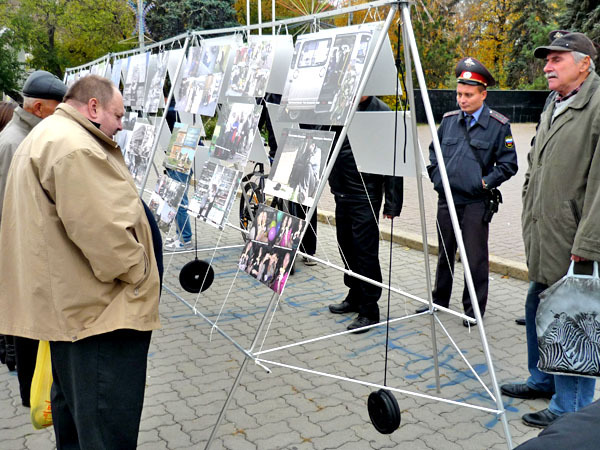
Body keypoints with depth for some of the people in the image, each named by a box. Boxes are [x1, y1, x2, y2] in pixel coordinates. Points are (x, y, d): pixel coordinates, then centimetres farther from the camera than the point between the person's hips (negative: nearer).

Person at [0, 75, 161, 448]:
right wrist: (137, 274, -11)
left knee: (74, 405, 24)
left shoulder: (44, 137, 19)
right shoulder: (74, 147, -19)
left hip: (66, 301, 11)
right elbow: (101, 228, -25)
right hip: (99, 306, -11)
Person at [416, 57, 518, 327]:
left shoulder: (498, 125, -5)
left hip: (476, 202, -5)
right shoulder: (448, 120, 8)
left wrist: (486, 182, -10)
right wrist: (436, 177, 9)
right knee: (444, 253, 17)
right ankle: (439, 301, 31)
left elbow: (508, 164, -2)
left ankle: (475, 309, 16)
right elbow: (433, 153, 20)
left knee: (475, 258, 1)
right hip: (446, 198, 5)